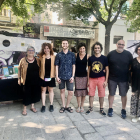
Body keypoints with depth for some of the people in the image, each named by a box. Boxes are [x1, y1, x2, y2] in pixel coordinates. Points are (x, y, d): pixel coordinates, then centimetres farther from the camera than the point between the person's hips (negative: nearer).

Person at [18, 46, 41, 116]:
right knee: (26, 94, 4)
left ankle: (32, 106, 34)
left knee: (35, 94, 13)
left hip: (36, 81, 3)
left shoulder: (37, 60, 1)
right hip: (27, 81, -3)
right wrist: (19, 78, 0)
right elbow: (19, 69, 1)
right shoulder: (23, 60, -6)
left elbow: (40, 69, 9)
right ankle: (24, 108, 23)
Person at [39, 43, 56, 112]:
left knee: (51, 90, 11)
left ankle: (51, 105, 25)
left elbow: (55, 66, 2)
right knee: (43, 90, 9)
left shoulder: (53, 57, -1)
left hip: (51, 76, -1)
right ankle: (43, 105, 21)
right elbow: (40, 66, 4)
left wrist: (55, 75, -6)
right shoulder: (41, 57, 1)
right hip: (43, 76, 1)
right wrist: (40, 74, -4)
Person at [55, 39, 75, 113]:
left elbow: (73, 66, 4)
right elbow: (57, 66, 5)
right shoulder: (59, 55, 4)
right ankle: (63, 106, 25)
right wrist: (57, 76, -2)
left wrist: (72, 76, -4)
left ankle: (67, 106, 20)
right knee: (62, 91, 10)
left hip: (69, 76, 0)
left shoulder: (72, 54, 3)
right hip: (61, 76, 1)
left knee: (71, 92, 0)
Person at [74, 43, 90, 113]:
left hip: (84, 75, -1)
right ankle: (78, 106, 20)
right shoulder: (76, 55, 0)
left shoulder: (87, 56, -5)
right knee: (78, 91, 5)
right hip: (77, 75, 1)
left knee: (84, 91, 8)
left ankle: (82, 106, 24)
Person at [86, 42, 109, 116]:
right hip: (92, 78, 1)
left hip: (101, 78, -1)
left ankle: (101, 109, 25)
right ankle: (91, 107, 27)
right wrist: (88, 80, 6)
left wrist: (106, 80, -3)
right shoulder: (90, 58, 3)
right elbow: (89, 70, 8)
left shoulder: (104, 58, -1)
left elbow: (107, 70, 2)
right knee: (91, 94, 9)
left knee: (101, 95, 7)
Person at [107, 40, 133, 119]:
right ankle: (110, 109, 26)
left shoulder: (128, 54, -1)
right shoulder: (111, 54, 1)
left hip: (124, 79, 0)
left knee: (124, 95, 10)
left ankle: (123, 110, 27)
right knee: (111, 94, 10)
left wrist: (130, 77, -1)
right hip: (112, 79, 1)